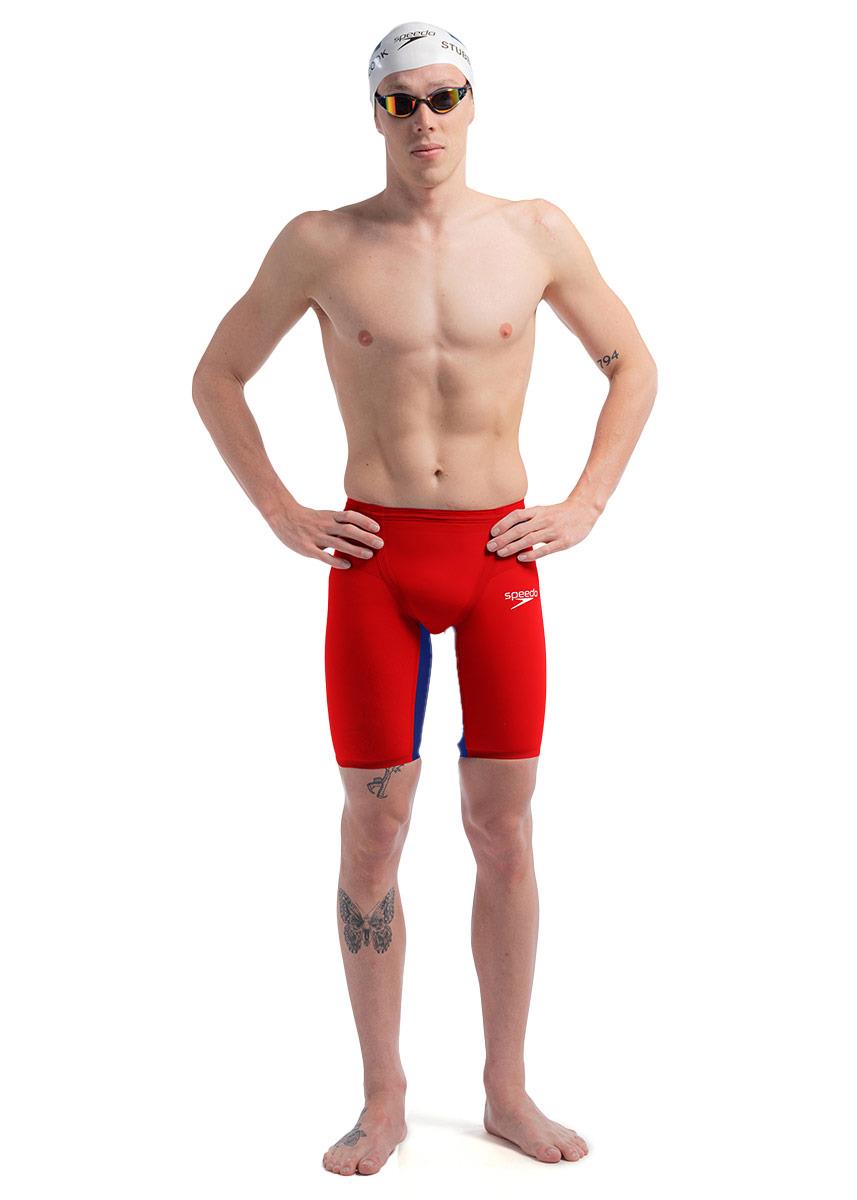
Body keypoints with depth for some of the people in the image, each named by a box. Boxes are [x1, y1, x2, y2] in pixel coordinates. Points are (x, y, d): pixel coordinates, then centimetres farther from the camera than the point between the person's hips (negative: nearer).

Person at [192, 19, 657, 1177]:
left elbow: (633, 364, 12)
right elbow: (217, 376, 9)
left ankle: (507, 1090, 21)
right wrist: (282, 514, 1)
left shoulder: (537, 234, 2)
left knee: (503, 830, 5)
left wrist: (584, 507, 3)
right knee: (372, 829, 3)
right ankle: (383, 1100, 18)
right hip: (374, 560, 0)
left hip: (499, 557, 1)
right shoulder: (321, 244, 0)